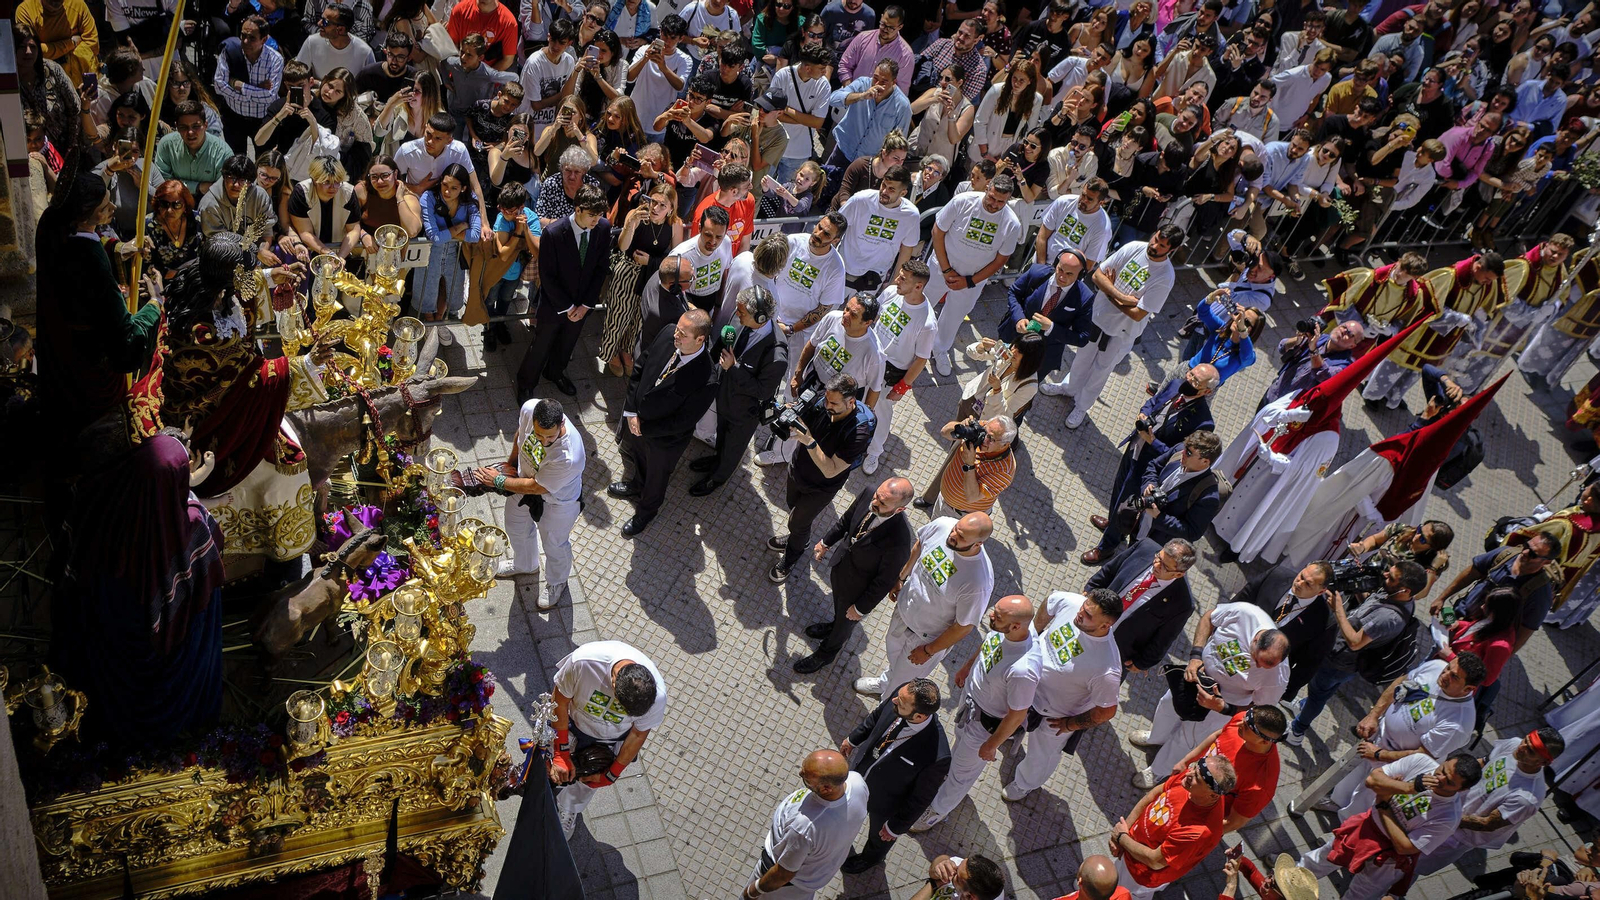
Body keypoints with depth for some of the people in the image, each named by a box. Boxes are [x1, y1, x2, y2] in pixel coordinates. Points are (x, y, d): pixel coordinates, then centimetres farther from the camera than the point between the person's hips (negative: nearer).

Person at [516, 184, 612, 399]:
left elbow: (601, 268, -6)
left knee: (567, 343, 26)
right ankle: (526, 383, 40)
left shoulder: (603, 228, -16)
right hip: (554, 304, -4)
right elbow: (547, 276, -20)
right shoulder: (553, 232, -29)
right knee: (541, 345, 15)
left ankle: (555, 372, 55)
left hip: (582, 304, 4)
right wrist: (567, 307, -16)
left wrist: (586, 304, -8)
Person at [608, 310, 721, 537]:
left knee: (655, 476, 27)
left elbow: (683, 421, -26)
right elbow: (640, 367, -8)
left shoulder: (706, 381, -39)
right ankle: (632, 486, 69)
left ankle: (646, 512, 58)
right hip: (634, 417, 5)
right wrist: (631, 411, -11)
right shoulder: (667, 334, -24)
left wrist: (644, 428, -18)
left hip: (664, 437, -5)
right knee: (630, 457, 35)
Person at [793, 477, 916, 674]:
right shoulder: (869, 493, -27)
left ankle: (826, 653, 58)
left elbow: (886, 580, -26)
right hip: (841, 561, 5)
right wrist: (826, 542, 9)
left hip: (859, 586, -5)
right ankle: (835, 626, 70)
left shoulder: (899, 541, -44)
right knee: (838, 601, 36)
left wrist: (862, 608, -13)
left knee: (847, 620, 27)